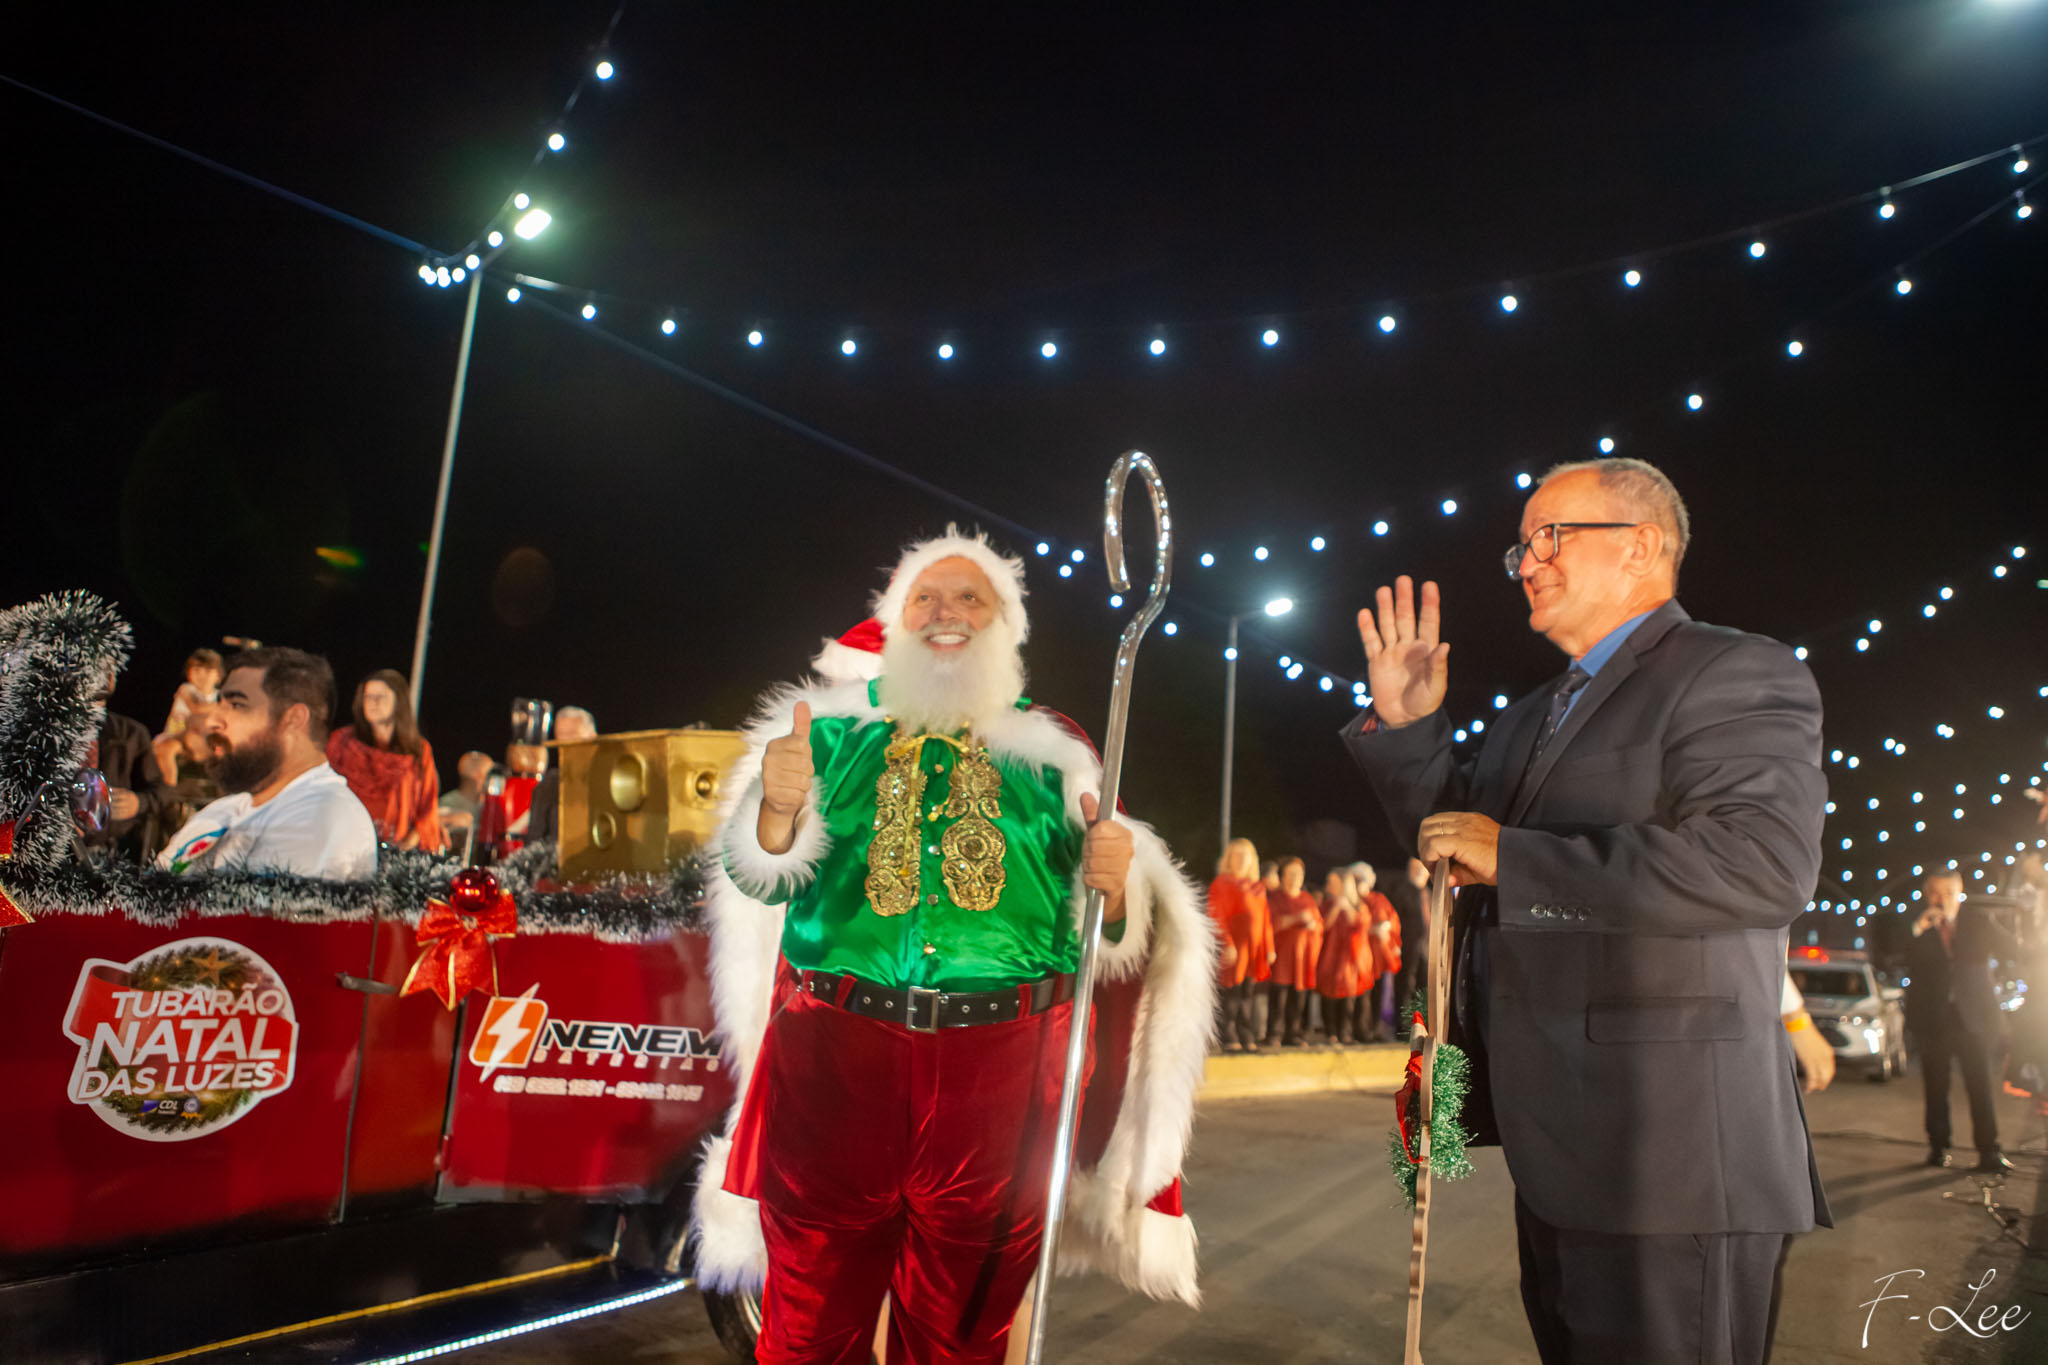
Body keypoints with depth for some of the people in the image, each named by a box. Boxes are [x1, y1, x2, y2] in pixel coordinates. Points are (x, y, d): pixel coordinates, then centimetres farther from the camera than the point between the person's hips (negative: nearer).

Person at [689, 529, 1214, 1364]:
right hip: (835, 1053, 0)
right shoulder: (836, 728, 10)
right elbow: (759, 882, 1)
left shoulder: (1051, 752, 10)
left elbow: (1100, 935, 10)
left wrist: (1110, 884, -12)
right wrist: (779, 808, -19)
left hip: (1000, 1067, 1)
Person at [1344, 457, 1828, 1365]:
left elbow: (1766, 863, -25)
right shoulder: (1533, 717, 18)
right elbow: (1453, 842, 23)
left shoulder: (1737, 673, -9)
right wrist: (1405, 727, 8)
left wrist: (1513, 856, -23)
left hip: (1670, 1153, -9)